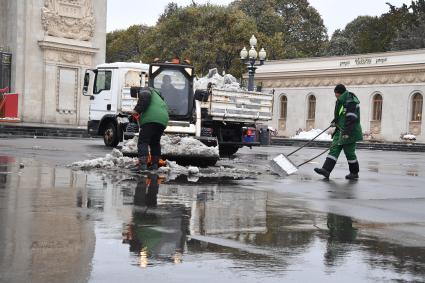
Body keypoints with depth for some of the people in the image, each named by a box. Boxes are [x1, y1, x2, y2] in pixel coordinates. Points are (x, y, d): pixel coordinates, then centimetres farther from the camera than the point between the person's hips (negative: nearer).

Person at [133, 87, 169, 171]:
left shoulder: (146, 90, 18)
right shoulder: (159, 98, 40)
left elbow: (145, 97, -8)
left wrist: (137, 111, -6)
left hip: (150, 119, -7)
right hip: (163, 120, 7)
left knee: (143, 142, -6)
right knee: (155, 143, 20)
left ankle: (143, 164, -18)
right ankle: (155, 164, 19)